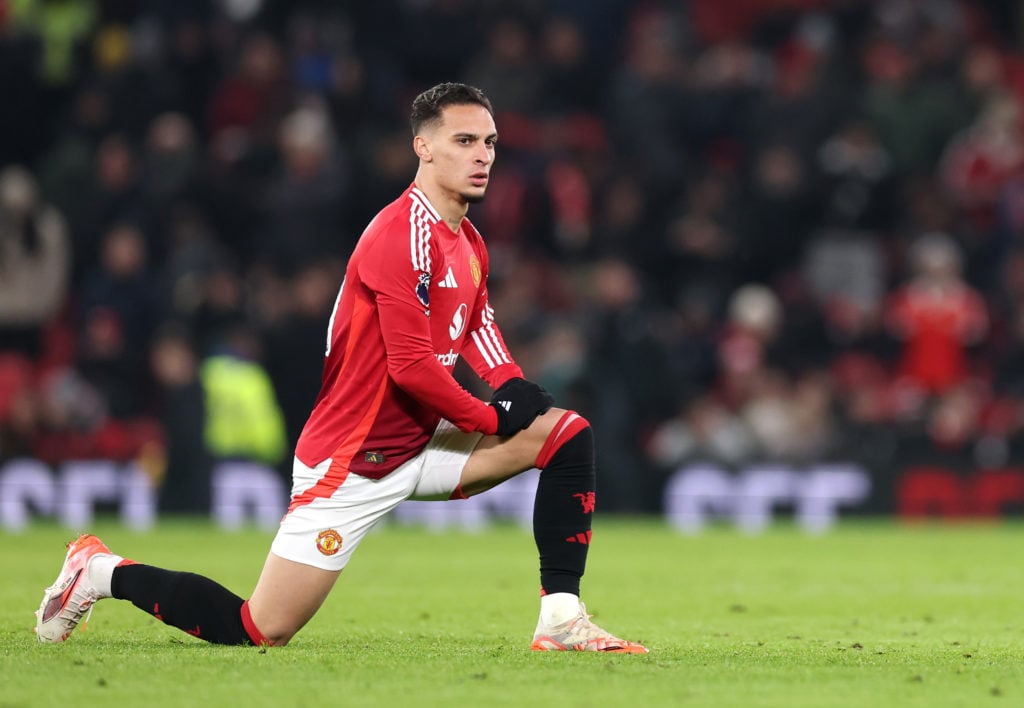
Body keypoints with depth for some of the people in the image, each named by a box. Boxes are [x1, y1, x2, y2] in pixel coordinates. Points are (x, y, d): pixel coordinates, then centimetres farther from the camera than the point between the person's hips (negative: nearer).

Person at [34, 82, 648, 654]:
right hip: (351, 463, -9)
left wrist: (512, 384, 3)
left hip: (424, 443, 9)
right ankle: (104, 572, 13)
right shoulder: (401, 235, -21)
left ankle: (562, 620, -6)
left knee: (569, 433, -2)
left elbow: (476, 325, 25)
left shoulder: (470, 243, 8)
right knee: (260, 631, -8)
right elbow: (412, 366, -25)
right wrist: (493, 418, -12)